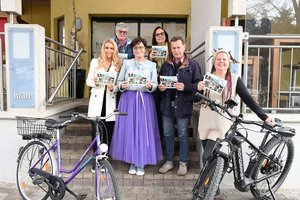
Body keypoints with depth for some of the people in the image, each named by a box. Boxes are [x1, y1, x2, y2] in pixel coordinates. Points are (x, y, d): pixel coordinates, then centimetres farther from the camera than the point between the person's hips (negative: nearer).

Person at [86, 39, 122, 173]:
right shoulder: (95, 62, 9)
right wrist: (94, 82, -12)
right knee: (96, 131, 1)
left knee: (108, 132, 3)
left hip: (110, 101, 0)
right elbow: (88, 81, 9)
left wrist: (113, 88, -14)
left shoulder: (118, 64, 8)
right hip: (97, 100, 0)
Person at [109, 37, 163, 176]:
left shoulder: (151, 65, 7)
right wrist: (122, 85, -15)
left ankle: (141, 163, 13)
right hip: (128, 99, 1)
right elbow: (119, 81, 6)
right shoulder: (127, 63, 8)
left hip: (145, 99, 0)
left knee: (143, 130, 0)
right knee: (128, 129, 1)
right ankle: (132, 162, 16)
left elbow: (155, 84, 2)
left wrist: (150, 86, -19)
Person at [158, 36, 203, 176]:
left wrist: (185, 87, -21)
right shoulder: (166, 65, 10)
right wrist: (160, 87, -3)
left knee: (183, 135, 7)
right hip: (167, 104, 4)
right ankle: (169, 161, 27)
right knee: (168, 135, 12)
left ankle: (183, 163, 23)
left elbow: (198, 84, -6)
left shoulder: (193, 64, -2)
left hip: (183, 105, -4)